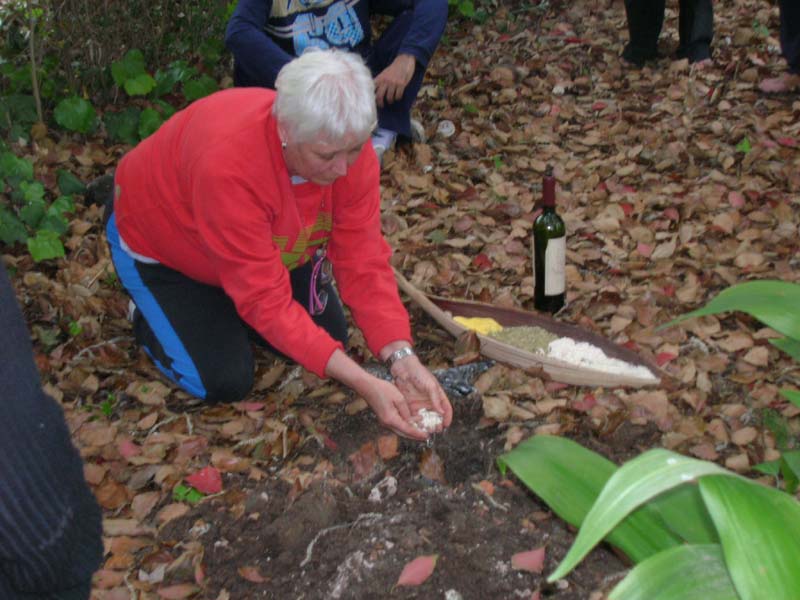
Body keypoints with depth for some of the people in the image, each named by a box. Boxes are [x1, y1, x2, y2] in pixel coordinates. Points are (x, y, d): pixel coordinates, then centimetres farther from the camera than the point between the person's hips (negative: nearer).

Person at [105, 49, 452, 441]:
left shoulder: (347, 147, -27)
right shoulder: (227, 165, -44)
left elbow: (364, 261, -23)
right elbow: (265, 299, -39)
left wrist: (402, 359, -35)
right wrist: (363, 384, -42)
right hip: (158, 243, -5)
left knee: (329, 337, -1)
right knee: (225, 382, -13)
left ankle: (220, 303, 21)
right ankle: (147, 314, 14)